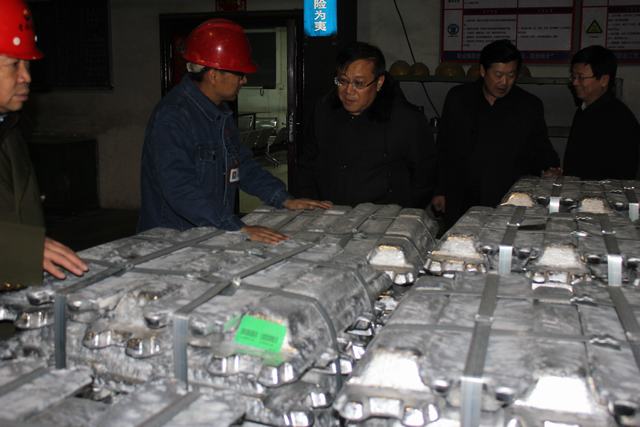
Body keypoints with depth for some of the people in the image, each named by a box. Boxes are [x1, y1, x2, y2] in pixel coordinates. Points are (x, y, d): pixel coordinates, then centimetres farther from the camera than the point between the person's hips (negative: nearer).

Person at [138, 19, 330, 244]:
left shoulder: (221, 112, 13)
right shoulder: (172, 116, -17)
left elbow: (243, 164, 21)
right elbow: (180, 190, -25)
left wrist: (285, 200, 9)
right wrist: (239, 228, -29)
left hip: (213, 236, 8)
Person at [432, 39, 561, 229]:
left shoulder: (530, 106, 2)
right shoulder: (458, 98, 6)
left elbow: (540, 149, 11)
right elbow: (444, 148, 10)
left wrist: (549, 170, -11)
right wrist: (440, 191, 9)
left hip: (508, 205, -1)